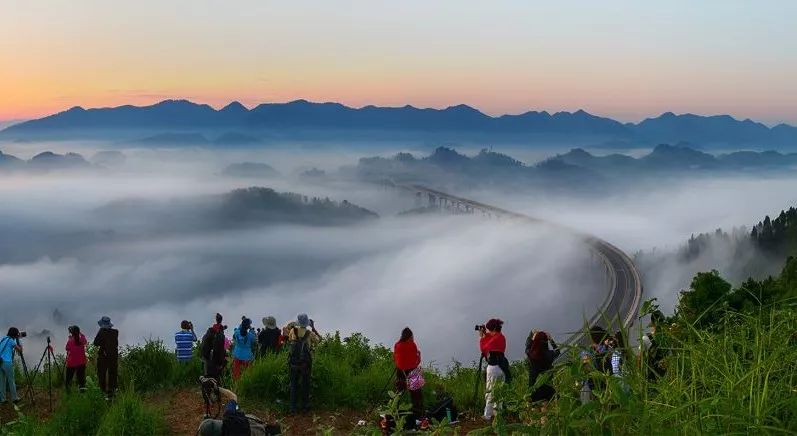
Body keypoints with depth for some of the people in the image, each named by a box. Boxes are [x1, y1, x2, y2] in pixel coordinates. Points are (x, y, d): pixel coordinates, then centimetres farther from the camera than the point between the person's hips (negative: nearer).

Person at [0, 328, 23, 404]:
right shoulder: (11, 341, -7)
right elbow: (20, 350, -1)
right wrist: (18, 341, 8)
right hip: (7, 363, -7)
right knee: (11, 381, 1)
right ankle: (14, 398, 6)